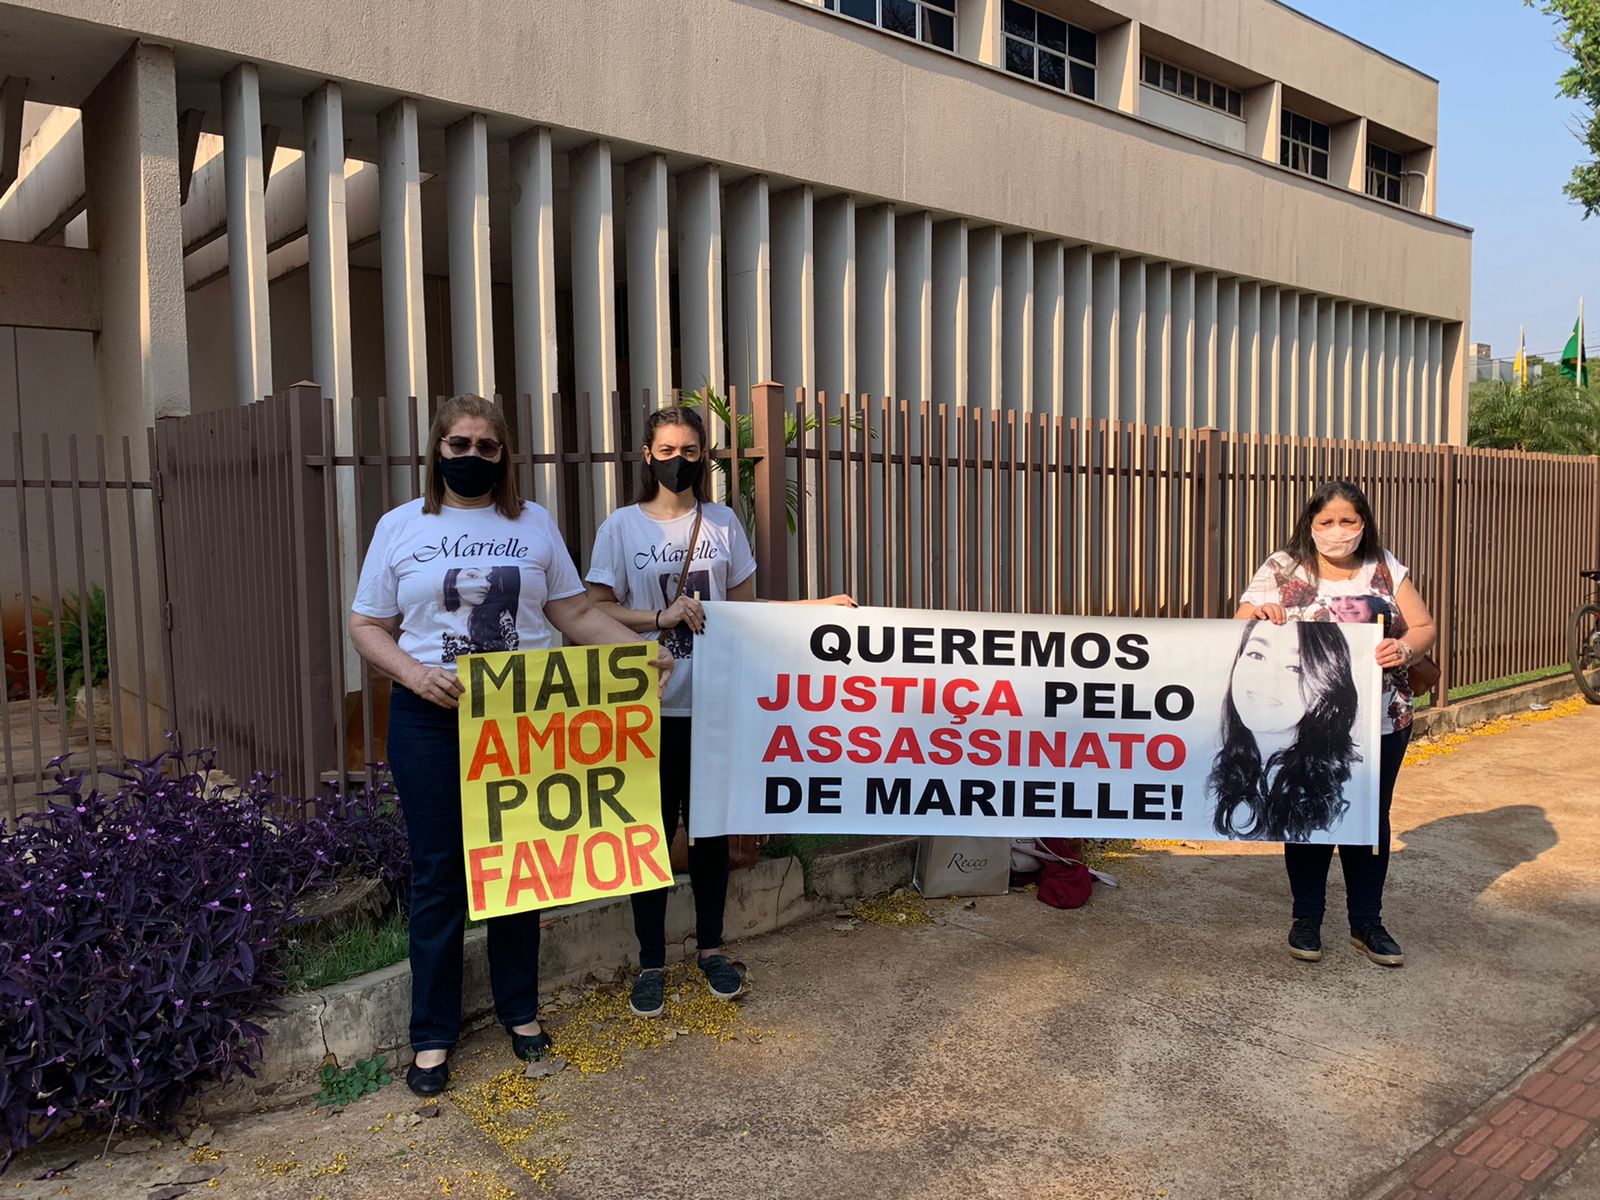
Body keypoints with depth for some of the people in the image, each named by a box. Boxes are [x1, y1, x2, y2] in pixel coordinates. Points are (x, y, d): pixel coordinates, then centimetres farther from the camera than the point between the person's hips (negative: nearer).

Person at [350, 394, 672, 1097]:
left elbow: (576, 613, 4)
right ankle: (433, 1034, 19)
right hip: (430, 720, -1)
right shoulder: (401, 528, 4)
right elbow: (368, 627, 3)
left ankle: (520, 1011, 27)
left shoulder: (533, 524, 6)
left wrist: (643, 650, -11)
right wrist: (414, 673, -16)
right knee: (438, 873, 4)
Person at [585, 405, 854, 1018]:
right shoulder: (623, 525, 0)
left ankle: (711, 948, 29)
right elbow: (597, 609, -4)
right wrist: (661, 617, -18)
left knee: (711, 828, 11)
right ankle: (651, 963, 20)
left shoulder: (723, 522, 7)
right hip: (651, 705, -2)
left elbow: (746, 606, 11)